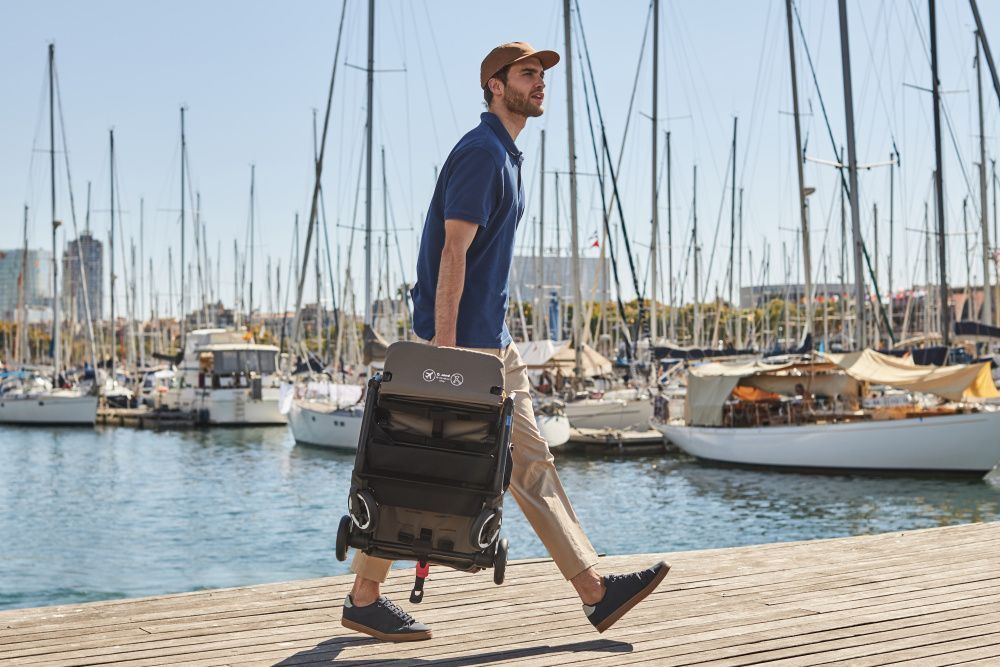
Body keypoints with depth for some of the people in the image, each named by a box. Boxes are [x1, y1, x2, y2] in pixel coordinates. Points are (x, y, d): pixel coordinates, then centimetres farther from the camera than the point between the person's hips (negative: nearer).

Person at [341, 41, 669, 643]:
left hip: (494, 341, 10)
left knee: (531, 463, 7)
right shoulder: (480, 152, -13)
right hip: (461, 340, -10)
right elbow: (452, 252, -19)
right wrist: (443, 344, -24)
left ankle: (595, 592, 9)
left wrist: (478, 338, 21)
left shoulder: (507, 155, 18)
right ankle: (363, 598, 10)